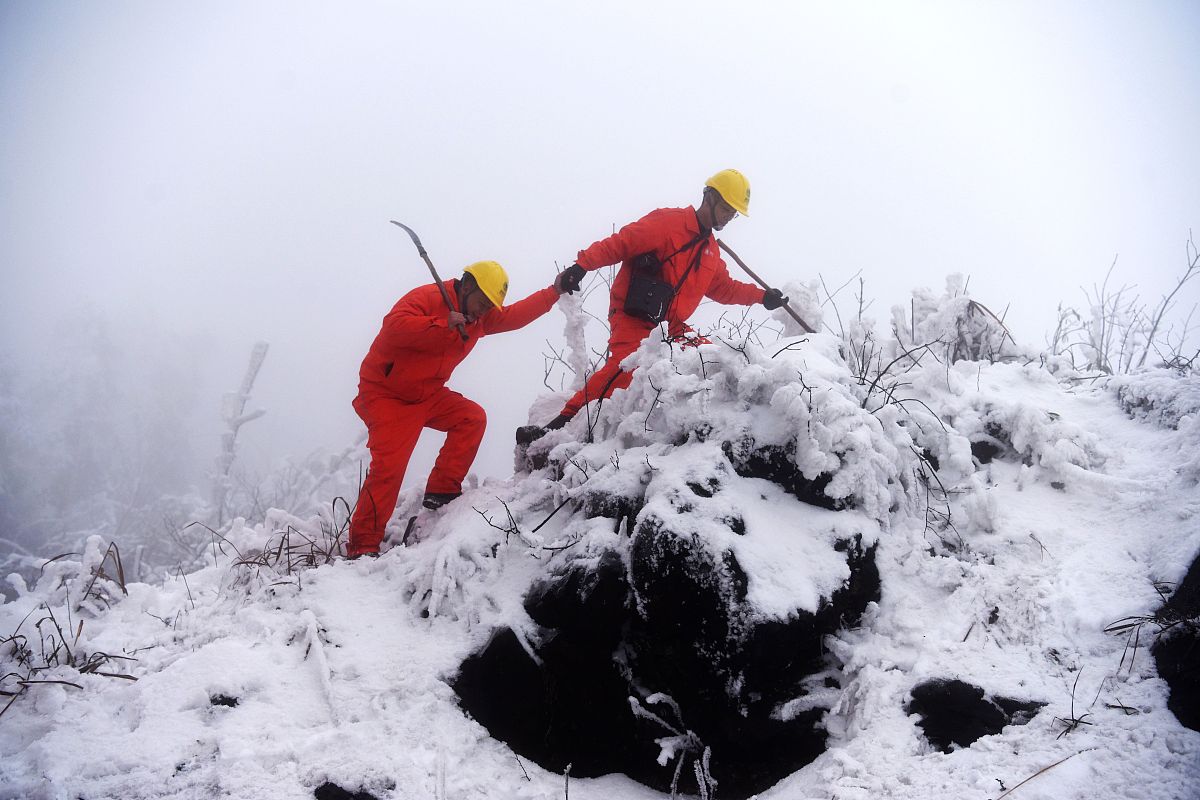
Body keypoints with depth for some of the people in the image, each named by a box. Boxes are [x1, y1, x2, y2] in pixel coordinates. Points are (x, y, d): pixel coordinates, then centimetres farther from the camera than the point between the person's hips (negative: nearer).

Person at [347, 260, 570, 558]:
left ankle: (441, 491, -1)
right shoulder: (426, 298, -21)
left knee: (472, 417, -8)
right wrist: (444, 326, -37)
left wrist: (553, 292, 10)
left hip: (428, 395, 8)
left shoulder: (480, 318, 6)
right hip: (385, 394, -8)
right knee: (388, 466, -18)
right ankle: (362, 544, -10)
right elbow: (394, 326, -36)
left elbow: (513, 316, 14)